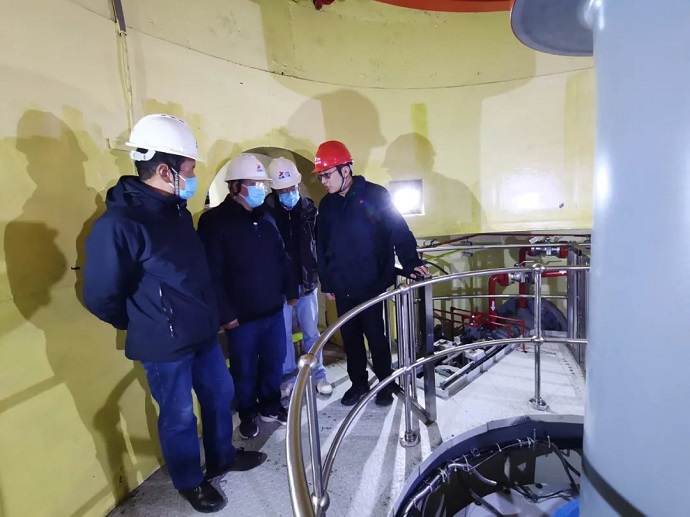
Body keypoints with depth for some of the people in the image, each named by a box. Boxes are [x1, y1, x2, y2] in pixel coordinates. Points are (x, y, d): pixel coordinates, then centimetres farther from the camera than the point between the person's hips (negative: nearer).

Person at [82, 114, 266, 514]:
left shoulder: (177, 210, 3)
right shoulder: (118, 226, -23)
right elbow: (101, 298, -18)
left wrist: (208, 316, 14)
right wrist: (146, 327, -2)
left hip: (204, 334, 8)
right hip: (165, 347, -7)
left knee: (220, 396, 21)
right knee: (179, 417, 13)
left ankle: (222, 457, 46)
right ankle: (190, 482, 39)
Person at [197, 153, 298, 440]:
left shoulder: (265, 216, 9)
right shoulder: (214, 220, -12)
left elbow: (282, 257, 14)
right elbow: (213, 273, -15)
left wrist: (290, 291, 13)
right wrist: (225, 314, -16)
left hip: (273, 310, 6)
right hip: (241, 316, -5)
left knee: (274, 363, 17)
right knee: (245, 370, 12)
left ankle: (271, 406, 39)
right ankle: (248, 414, 35)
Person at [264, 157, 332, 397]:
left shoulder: (309, 208, 0)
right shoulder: (265, 211, -9)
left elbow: (318, 244, 4)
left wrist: (321, 273, 1)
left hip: (306, 281, 2)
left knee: (311, 332, 13)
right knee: (284, 335, 11)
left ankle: (318, 375, 29)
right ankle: (289, 377, 28)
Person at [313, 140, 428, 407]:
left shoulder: (376, 195, -9)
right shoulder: (326, 205, 6)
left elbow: (399, 231, -9)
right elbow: (321, 247, 11)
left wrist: (410, 262, -19)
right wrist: (326, 283, 12)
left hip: (372, 284, -4)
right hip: (342, 288, 5)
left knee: (376, 336, 6)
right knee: (350, 336, 14)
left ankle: (385, 383, 28)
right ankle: (358, 382, 33)